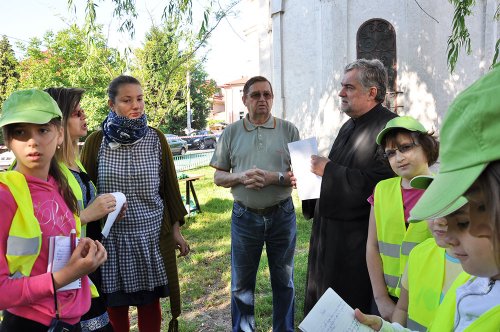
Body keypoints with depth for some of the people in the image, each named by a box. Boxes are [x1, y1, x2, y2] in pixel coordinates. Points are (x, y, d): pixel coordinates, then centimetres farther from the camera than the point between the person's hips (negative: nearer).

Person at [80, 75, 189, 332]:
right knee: (115, 303, 12)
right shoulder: (96, 141, -4)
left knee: (150, 301, 12)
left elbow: (170, 186, 4)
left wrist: (176, 229, 5)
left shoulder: (155, 139, -1)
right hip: (110, 237, 0)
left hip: (152, 234, 1)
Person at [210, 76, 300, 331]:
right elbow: (218, 177, 4)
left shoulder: (288, 130, 1)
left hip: (282, 215, 0)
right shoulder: (231, 132, 3)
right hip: (245, 216, 0)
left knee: (283, 281, 15)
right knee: (241, 283, 12)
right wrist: (241, 177, -16)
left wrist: (275, 177, -20)